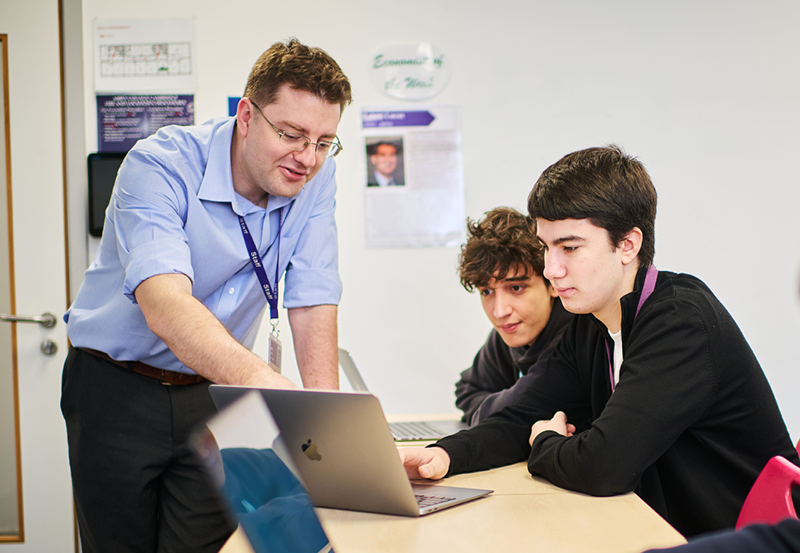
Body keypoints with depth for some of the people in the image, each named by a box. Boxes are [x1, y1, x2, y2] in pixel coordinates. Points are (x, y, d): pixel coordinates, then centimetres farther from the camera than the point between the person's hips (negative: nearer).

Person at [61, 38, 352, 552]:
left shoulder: (315, 175, -9)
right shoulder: (160, 166, -25)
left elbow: (313, 302, -12)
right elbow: (165, 303, -41)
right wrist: (265, 383, -58)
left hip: (214, 391, 3)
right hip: (118, 392, -3)